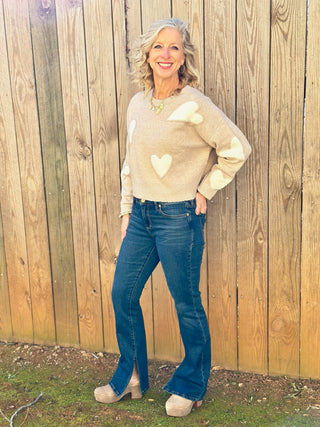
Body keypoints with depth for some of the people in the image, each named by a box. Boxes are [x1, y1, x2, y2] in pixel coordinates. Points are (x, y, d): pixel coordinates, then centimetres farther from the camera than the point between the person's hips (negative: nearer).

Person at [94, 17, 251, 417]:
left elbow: (237, 148, -9)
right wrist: (127, 211, 13)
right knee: (122, 294, 12)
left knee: (186, 304, 7)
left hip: (179, 217, -7)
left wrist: (204, 191, -7)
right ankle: (130, 377, 33)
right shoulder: (137, 104, 7)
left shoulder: (193, 105, -13)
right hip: (141, 215, 7)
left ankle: (191, 386, 30)